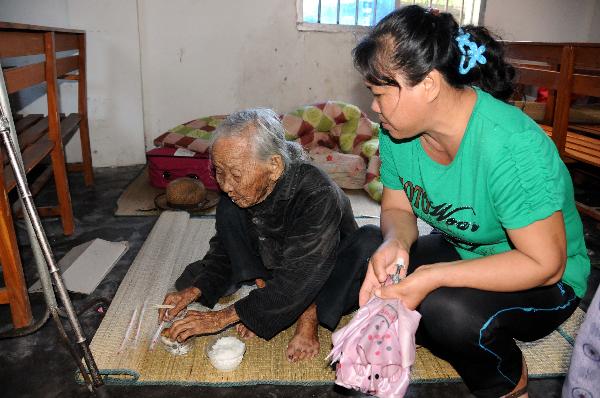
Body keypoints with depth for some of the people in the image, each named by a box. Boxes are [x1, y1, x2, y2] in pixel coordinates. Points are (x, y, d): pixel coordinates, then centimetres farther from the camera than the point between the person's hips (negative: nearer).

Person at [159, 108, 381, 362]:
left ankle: (311, 314, -14)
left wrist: (222, 318, -33)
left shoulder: (318, 196, -35)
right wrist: (194, 291, -19)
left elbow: (295, 284, -35)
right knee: (228, 210, -15)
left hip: (327, 278, -4)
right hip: (275, 269, 4)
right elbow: (223, 250, -2)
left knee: (371, 240, -34)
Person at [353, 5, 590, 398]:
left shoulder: (511, 147, -32)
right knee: (367, 272, -14)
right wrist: (396, 242, -24)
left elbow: (545, 264, -27)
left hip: (546, 283, -5)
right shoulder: (397, 129, -11)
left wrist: (435, 277, -35)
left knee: (448, 310, -33)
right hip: (462, 251, 6)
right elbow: (398, 208, -1)